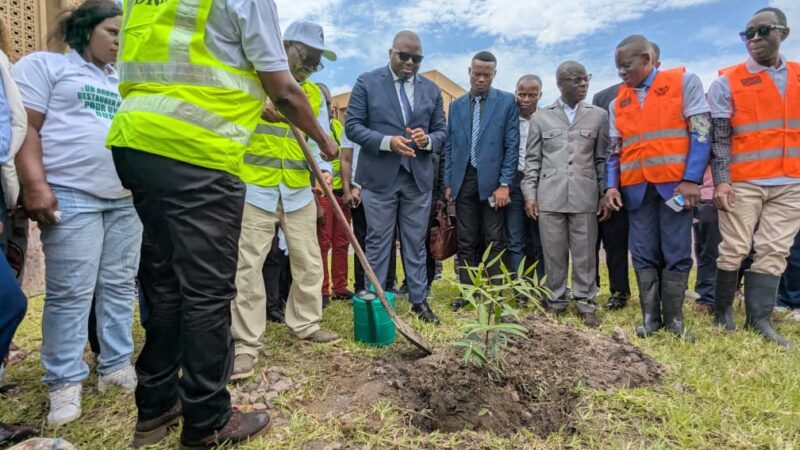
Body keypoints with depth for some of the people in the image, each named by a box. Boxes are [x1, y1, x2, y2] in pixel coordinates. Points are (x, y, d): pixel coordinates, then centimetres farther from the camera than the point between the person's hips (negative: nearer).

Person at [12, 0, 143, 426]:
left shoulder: (124, 81, 24)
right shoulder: (44, 65, 6)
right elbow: (26, 127, -4)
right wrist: (35, 185, -15)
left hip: (127, 199, 6)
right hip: (72, 196, -6)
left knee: (120, 286, 7)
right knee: (70, 293, -4)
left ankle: (116, 364, 18)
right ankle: (64, 382, 8)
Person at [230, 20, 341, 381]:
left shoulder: (315, 95, 12)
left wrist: (324, 169, -13)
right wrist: (261, 111, -29)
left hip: (299, 193, 5)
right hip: (254, 190, -4)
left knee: (309, 263, 10)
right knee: (248, 266, -3)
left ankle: (305, 325, 28)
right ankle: (245, 344, 7)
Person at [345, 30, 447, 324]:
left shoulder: (431, 90, 11)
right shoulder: (367, 83, 1)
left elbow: (441, 132, 12)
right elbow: (352, 126, -4)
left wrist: (427, 140, -11)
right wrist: (388, 142, -18)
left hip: (418, 178, 3)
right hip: (379, 177, -3)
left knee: (416, 244, 10)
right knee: (377, 243, 4)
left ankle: (419, 300, 20)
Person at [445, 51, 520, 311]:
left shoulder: (507, 101, 2)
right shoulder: (456, 105, 12)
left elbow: (512, 146, -2)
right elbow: (450, 147, 12)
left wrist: (504, 184, -10)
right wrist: (448, 183, 6)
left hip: (492, 181, -3)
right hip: (464, 181, 3)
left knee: (494, 242, 3)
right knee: (466, 242, 7)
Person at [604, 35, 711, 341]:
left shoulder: (684, 82, 4)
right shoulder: (618, 102, 15)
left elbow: (701, 132, -3)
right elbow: (614, 149, 14)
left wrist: (692, 180, -12)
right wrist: (612, 185, 0)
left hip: (675, 183, -3)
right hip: (636, 187, 3)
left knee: (677, 253, 0)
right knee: (644, 255, 3)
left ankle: (674, 318, 11)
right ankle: (651, 318, 11)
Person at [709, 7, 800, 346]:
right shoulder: (727, 82, 0)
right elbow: (719, 136, -4)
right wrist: (721, 180, -12)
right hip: (743, 182, -4)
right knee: (734, 250, -2)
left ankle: (759, 318, 10)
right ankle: (723, 309, 13)